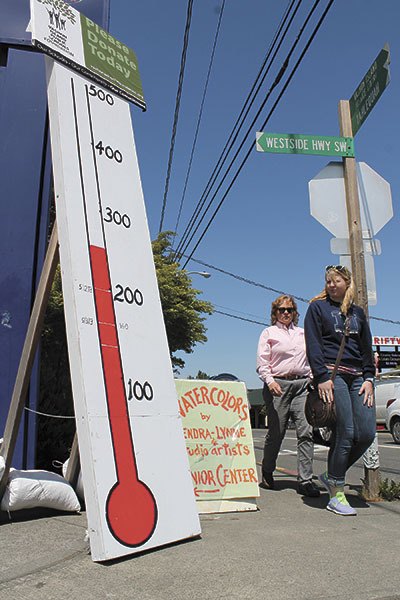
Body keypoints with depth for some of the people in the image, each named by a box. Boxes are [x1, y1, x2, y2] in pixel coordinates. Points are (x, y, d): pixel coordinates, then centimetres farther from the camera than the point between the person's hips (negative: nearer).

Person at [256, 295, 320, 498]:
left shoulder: (302, 333, 20)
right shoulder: (269, 333, 8)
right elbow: (262, 362, -1)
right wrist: (269, 380, -16)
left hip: (302, 384, 3)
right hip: (278, 385, -3)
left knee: (306, 431, -8)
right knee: (276, 433, 2)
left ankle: (305, 480, -3)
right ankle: (267, 473, 23)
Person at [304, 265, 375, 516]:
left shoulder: (358, 312, 20)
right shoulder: (318, 307, 6)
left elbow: (367, 347, 19)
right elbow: (313, 345, -3)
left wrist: (369, 378, 7)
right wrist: (322, 377, -12)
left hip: (357, 376, 5)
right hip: (332, 374, -5)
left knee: (367, 433, -4)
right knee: (346, 433, -10)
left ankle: (332, 476, 16)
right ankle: (336, 495, 3)